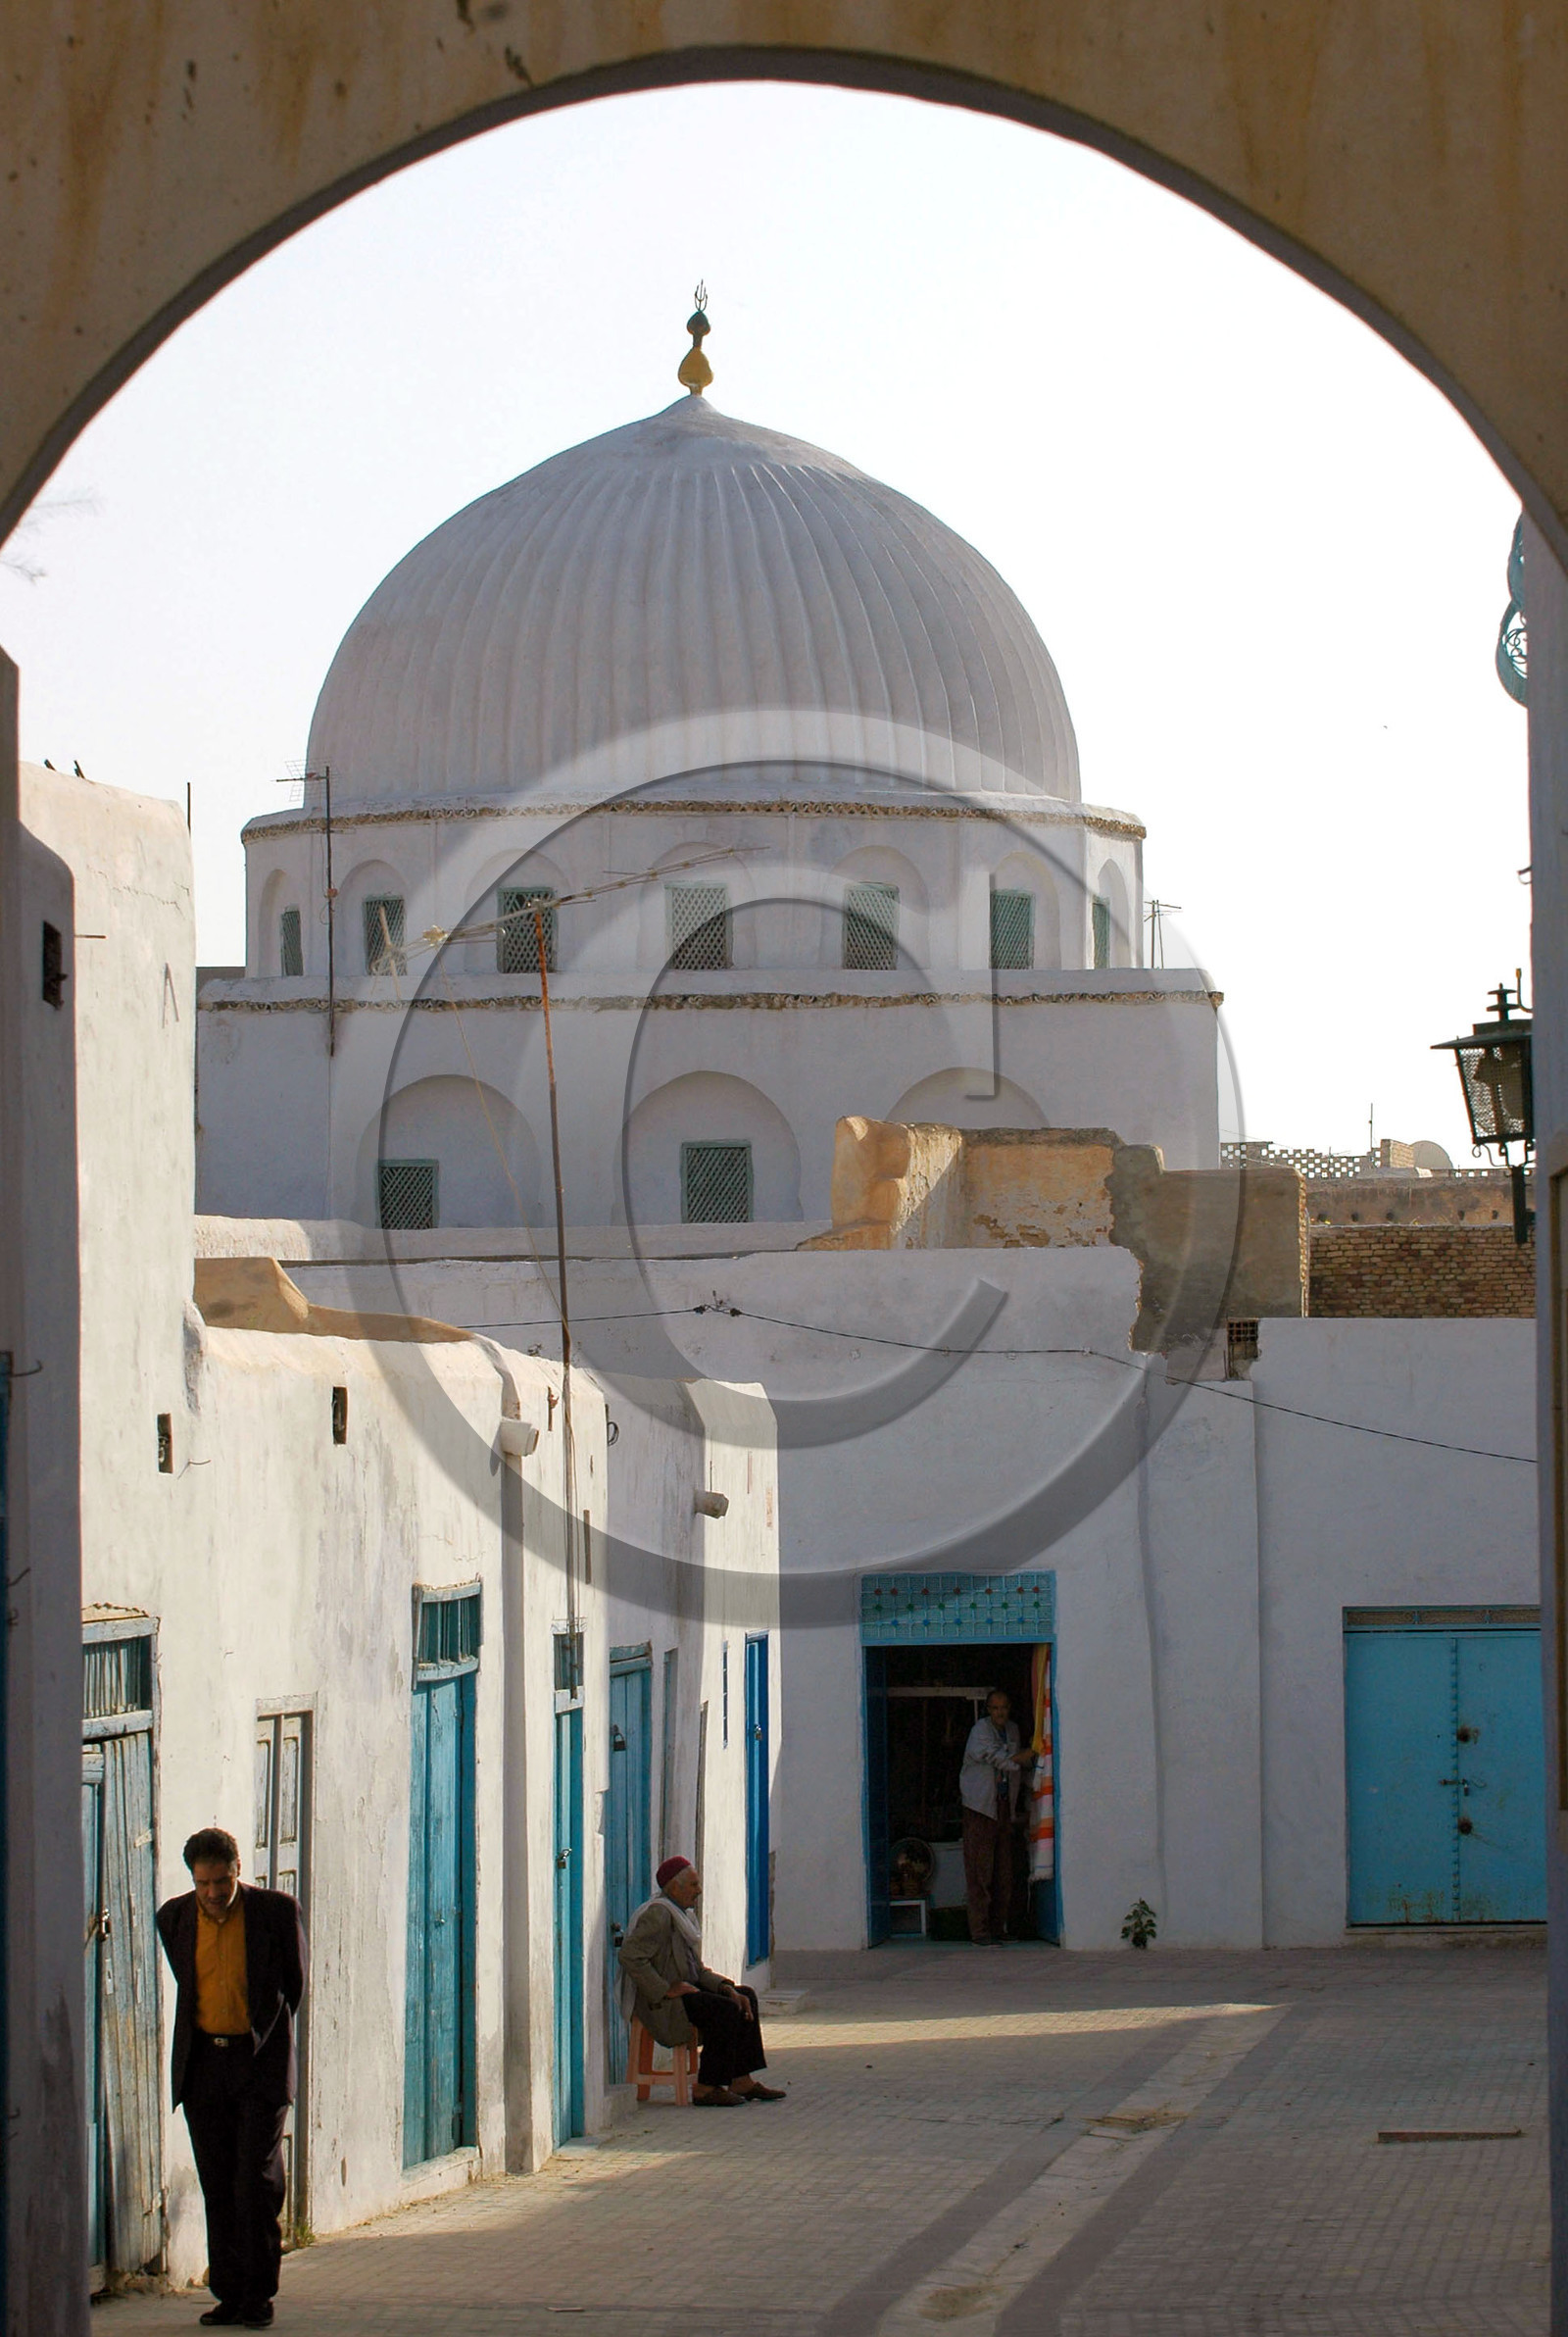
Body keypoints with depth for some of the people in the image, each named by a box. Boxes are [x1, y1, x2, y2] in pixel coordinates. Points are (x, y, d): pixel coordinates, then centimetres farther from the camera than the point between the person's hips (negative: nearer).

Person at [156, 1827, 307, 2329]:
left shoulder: (277, 1911, -6)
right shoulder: (174, 1917, 3)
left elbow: (294, 1982, 7)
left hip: (260, 2063, -3)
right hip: (202, 2063, 3)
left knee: (257, 2181, -8)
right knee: (218, 2187, 4)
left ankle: (259, 2295, -1)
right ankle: (229, 2294, 8)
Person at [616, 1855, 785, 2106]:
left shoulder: (683, 1914, 18)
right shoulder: (658, 1914, -14)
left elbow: (697, 1969, 19)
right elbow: (631, 1955, -27)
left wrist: (726, 1988, 1)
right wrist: (665, 1989, -24)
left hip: (683, 1990, 11)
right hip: (660, 2005, -11)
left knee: (746, 1997, 6)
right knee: (726, 2010, -25)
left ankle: (742, 2082, 3)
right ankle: (706, 2088, -21)